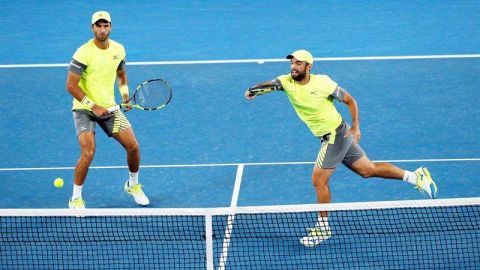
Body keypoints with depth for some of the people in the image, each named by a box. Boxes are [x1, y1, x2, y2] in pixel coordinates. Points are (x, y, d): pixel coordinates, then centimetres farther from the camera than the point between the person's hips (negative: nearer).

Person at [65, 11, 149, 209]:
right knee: (88, 153, -22)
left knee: (133, 146, 1)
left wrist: (125, 92, 2)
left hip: (109, 108, 5)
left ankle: (133, 185, 29)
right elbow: (71, 85, -18)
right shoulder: (83, 53, -18)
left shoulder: (118, 50, 1)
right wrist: (93, 107, -21)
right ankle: (75, 198, -5)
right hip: (84, 109, -5)